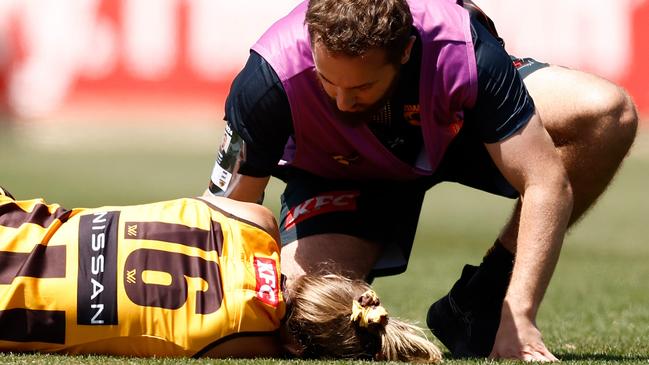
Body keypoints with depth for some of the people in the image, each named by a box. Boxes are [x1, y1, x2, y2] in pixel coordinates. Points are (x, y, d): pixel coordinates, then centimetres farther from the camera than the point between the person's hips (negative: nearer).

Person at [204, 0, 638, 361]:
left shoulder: (462, 49, -40)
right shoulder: (271, 78, -38)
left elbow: (546, 185, -35)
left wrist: (518, 318, -41)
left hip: (459, 130, 1)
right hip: (339, 173, -1)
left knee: (607, 114, -26)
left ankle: (476, 305, -14)